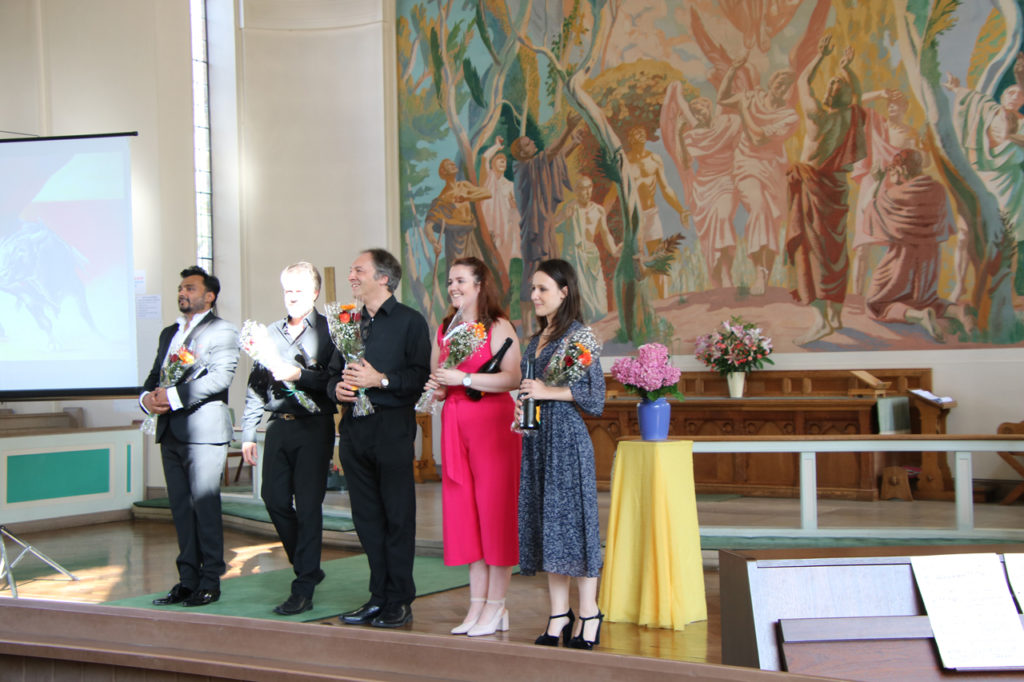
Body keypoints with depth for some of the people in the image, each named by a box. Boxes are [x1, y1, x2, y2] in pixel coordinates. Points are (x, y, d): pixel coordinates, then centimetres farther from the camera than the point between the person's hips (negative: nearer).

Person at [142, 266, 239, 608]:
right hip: (170, 431, 7)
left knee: (205, 506, -5)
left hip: (203, 429, -7)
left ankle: (210, 582, 2)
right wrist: (147, 397, -2)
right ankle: (188, 579, 15)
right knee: (181, 508, 9)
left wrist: (173, 396, -18)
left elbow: (220, 377, -15)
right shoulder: (169, 333, 22)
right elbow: (155, 375, 21)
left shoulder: (222, 330, -2)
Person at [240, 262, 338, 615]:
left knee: (308, 504, -4)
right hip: (278, 425, 6)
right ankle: (307, 567, 27)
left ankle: (304, 589, 1)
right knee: (274, 498, 6)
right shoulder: (271, 332, 15)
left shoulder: (328, 331, -2)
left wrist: (299, 375, -19)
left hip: (314, 426, -6)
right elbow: (256, 384, 16)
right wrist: (248, 433, 12)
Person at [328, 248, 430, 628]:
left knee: (398, 518, -1)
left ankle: (399, 602, 7)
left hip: (393, 430, -6)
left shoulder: (410, 322, -1)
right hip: (354, 429, 6)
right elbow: (334, 373, 22)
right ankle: (378, 597, 18)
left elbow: (421, 376, -10)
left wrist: (382, 380, -19)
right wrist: (337, 388, 1)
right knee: (366, 518, 9)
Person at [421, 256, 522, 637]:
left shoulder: (499, 327, -4)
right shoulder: (444, 330, 16)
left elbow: (512, 378, -15)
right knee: (463, 513, 5)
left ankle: (496, 606, 5)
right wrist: (437, 389, 3)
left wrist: (463, 378, -17)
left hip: (493, 424, -6)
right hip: (455, 426, 6)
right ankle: (477, 605, 13)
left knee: (495, 510, -3)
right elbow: (435, 379, 25)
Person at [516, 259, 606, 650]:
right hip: (537, 438, 8)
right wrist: (522, 408, 5)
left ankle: (589, 614, 7)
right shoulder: (537, 339, 16)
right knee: (545, 521, 7)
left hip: (567, 437, -8)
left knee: (572, 517, -4)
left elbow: (595, 395, -11)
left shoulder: (579, 335, -7)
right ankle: (558, 615, 14)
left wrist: (548, 392, -16)